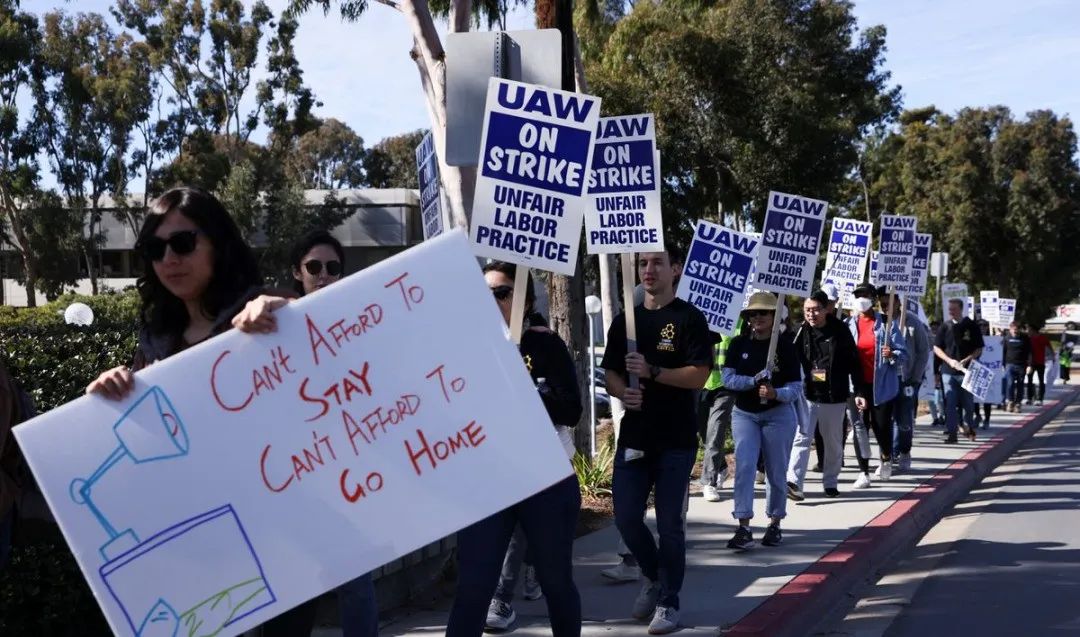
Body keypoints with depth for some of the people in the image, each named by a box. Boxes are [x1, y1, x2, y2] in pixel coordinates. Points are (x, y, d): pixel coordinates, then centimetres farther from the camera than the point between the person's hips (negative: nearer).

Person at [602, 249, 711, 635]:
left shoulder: (689, 318, -4)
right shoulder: (625, 321, 11)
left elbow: (699, 375, -12)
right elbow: (611, 374, 12)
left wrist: (652, 371, -23)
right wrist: (622, 392, -10)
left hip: (676, 440, -4)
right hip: (634, 436, 5)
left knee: (670, 524, 1)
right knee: (626, 517, 4)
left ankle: (668, 603, 12)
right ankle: (653, 576, 29)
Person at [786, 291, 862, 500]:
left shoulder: (840, 331, -4)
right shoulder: (801, 332, -2)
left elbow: (854, 362, 1)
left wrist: (859, 391, 0)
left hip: (834, 396, 0)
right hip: (806, 395, 0)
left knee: (834, 442, 12)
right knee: (801, 438, -11)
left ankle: (830, 482, 26)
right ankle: (793, 482, -18)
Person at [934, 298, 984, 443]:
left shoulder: (971, 326, 0)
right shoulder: (945, 327, 5)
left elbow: (979, 349, 2)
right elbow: (936, 348, 8)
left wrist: (966, 360, -15)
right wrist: (949, 360, -8)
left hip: (966, 371, -1)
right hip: (948, 371, 1)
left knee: (968, 402, 8)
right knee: (950, 403, -3)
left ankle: (969, 428, 29)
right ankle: (951, 432, -1)